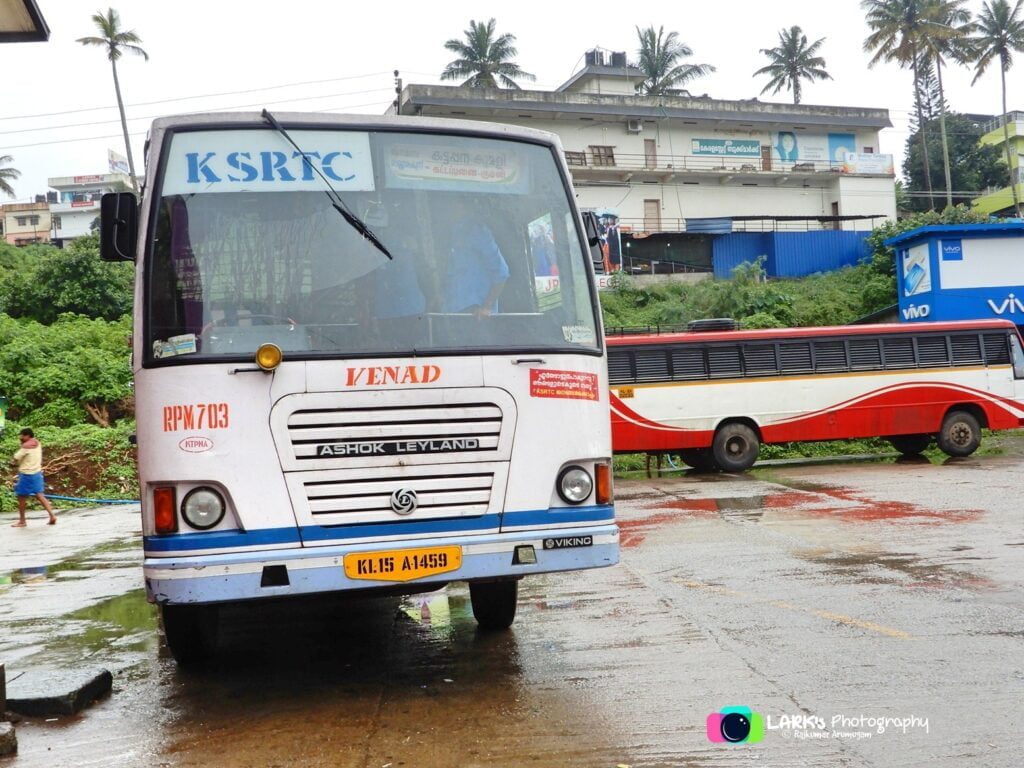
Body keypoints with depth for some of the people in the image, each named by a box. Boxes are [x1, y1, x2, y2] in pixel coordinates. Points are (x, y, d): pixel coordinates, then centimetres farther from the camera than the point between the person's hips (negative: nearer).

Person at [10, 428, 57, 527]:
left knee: (22, 497, 5)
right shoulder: (37, 444, 8)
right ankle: (52, 515, 0)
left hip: (26, 474, -8)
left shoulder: (26, 446, -17)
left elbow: (14, 460, -12)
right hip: (37, 473, 8)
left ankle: (22, 521, 13)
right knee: (39, 495, 9)